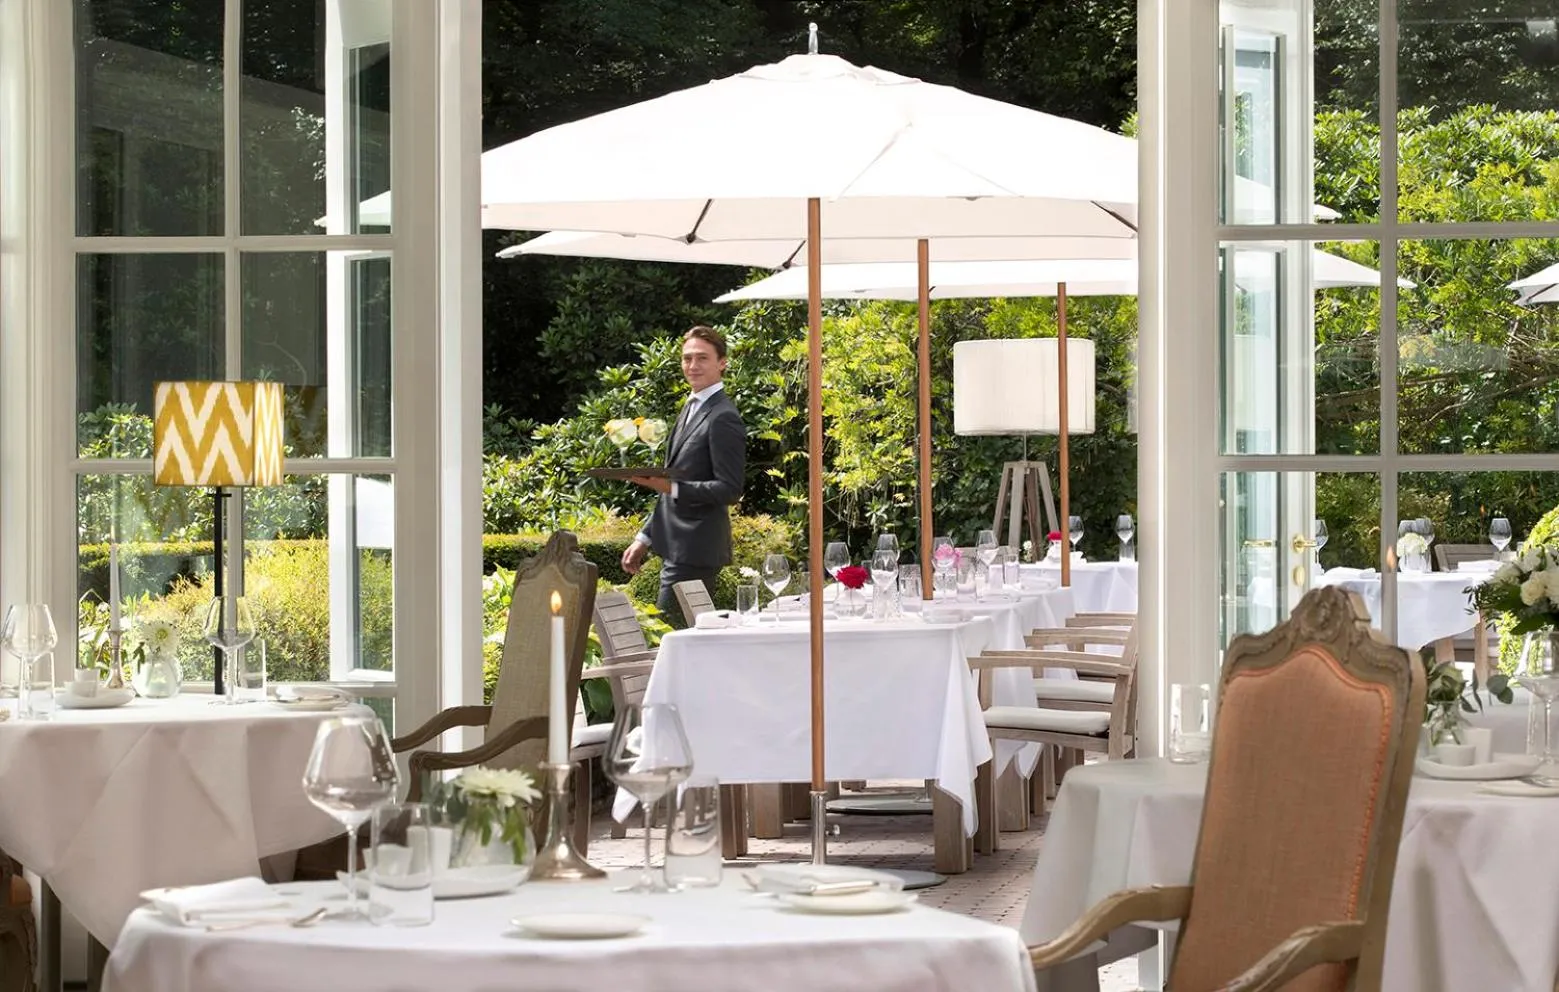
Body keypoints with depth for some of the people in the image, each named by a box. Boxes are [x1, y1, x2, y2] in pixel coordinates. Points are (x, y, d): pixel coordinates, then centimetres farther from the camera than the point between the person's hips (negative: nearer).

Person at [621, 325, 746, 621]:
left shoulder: (723, 418, -13)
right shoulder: (691, 409, 18)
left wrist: (672, 487, -27)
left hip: (696, 551, -10)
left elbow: (730, 489, -19)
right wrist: (645, 539, 22)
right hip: (677, 549, 10)